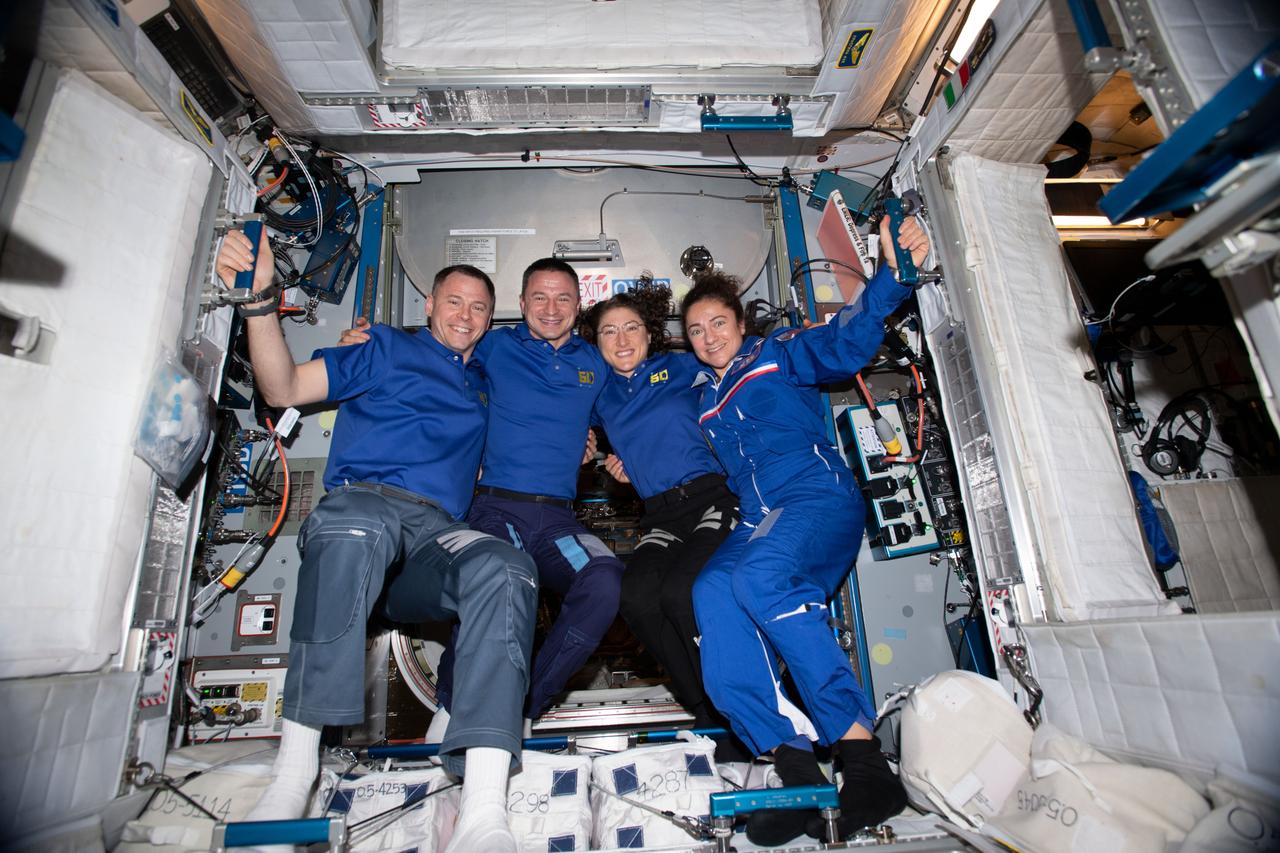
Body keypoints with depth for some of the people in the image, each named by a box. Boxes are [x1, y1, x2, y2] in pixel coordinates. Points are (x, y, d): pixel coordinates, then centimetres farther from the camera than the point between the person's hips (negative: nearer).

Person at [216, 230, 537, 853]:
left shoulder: (483, 383, 32)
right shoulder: (388, 348, 20)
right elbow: (284, 389, 9)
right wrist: (258, 299, -5)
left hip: (438, 532, 3)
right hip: (364, 499, -2)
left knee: (506, 568, -33)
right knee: (355, 529, -41)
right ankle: (294, 773, -29)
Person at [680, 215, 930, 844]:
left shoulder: (776, 356, 13)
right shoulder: (702, 400, 27)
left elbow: (847, 342, -3)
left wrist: (890, 277, -18)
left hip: (820, 498, -4)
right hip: (756, 520, 4)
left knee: (757, 576, -35)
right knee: (711, 592, -28)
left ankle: (861, 751, -27)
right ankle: (796, 767, -30)